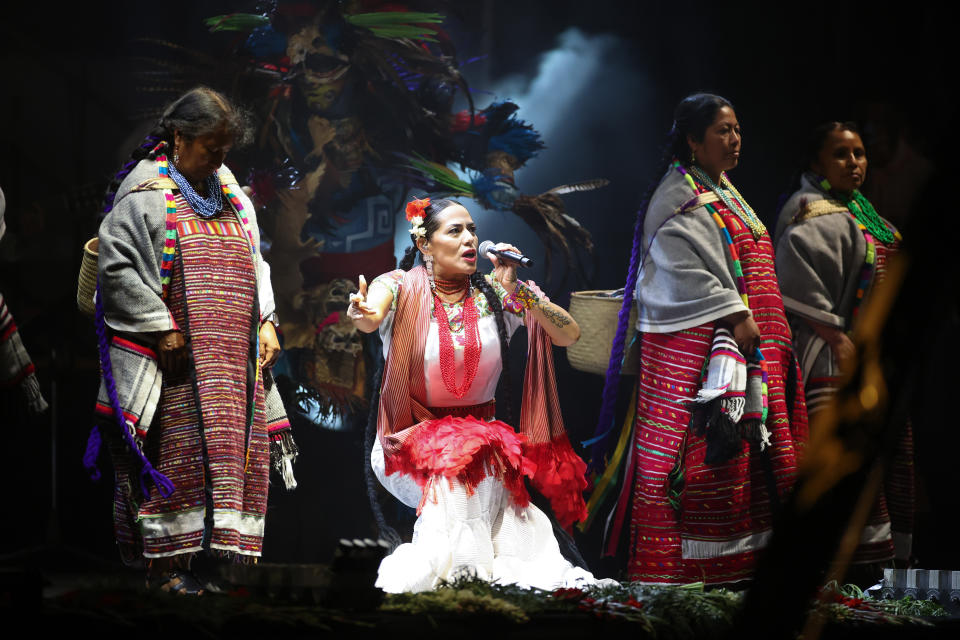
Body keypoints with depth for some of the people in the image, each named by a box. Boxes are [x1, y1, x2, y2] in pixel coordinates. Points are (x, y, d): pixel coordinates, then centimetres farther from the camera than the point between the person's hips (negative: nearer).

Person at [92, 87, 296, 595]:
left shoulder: (229, 193, 16)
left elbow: (253, 263, 22)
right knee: (173, 453, -6)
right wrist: (160, 329, -16)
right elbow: (118, 265, -12)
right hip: (173, 361, -7)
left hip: (232, 359, 7)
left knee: (228, 451, 2)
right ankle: (165, 564, -2)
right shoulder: (145, 191, -6)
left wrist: (265, 322, 9)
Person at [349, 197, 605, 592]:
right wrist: (362, 314, -55)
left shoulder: (494, 294, 2)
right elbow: (371, 316, -30)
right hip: (412, 435, -2)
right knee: (447, 464, -33)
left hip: (482, 431, 2)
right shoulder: (403, 289, -5)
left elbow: (569, 335, -7)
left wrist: (516, 290, -19)